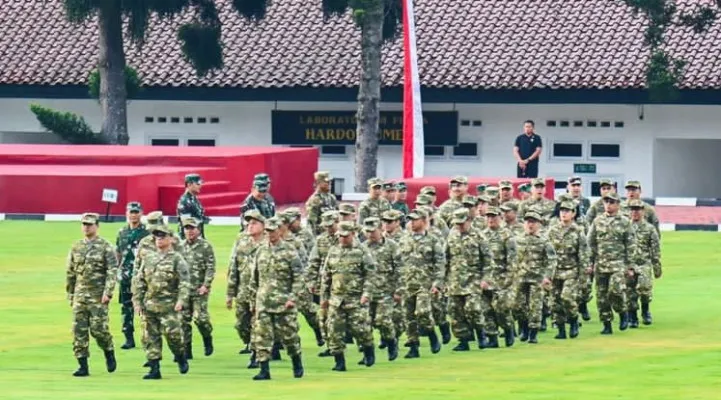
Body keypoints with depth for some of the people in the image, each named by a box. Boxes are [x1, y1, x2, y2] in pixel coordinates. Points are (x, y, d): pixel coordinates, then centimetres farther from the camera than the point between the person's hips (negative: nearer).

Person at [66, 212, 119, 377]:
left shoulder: (106, 247, -3)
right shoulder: (76, 247, 12)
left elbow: (112, 271, -8)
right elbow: (70, 272, 18)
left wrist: (108, 292, -17)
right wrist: (70, 294, 17)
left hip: (98, 296, -5)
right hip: (80, 294, 5)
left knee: (98, 329, -9)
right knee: (79, 331, -1)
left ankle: (109, 354, 18)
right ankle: (83, 366, 3)